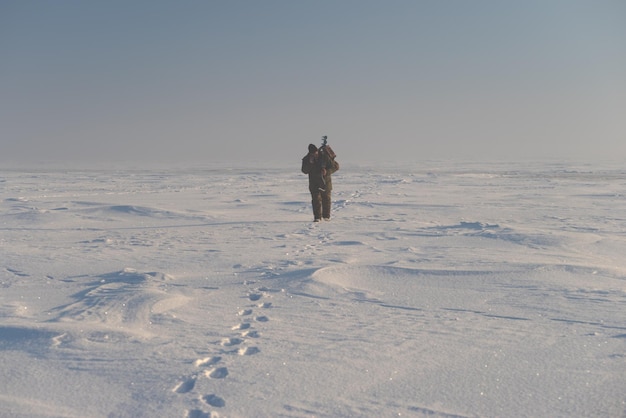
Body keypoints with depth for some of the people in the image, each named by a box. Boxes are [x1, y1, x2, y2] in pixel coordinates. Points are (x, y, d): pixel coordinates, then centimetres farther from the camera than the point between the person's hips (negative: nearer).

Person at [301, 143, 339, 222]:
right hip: (314, 182, 0)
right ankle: (317, 217, -5)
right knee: (316, 199, -8)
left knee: (326, 198, 8)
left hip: (325, 181, 0)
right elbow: (305, 171, -16)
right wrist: (310, 163, -31)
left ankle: (326, 215, 20)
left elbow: (336, 166, -11)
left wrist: (327, 171, -26)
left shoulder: (325, 156, -15)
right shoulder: (307, 159, -8)